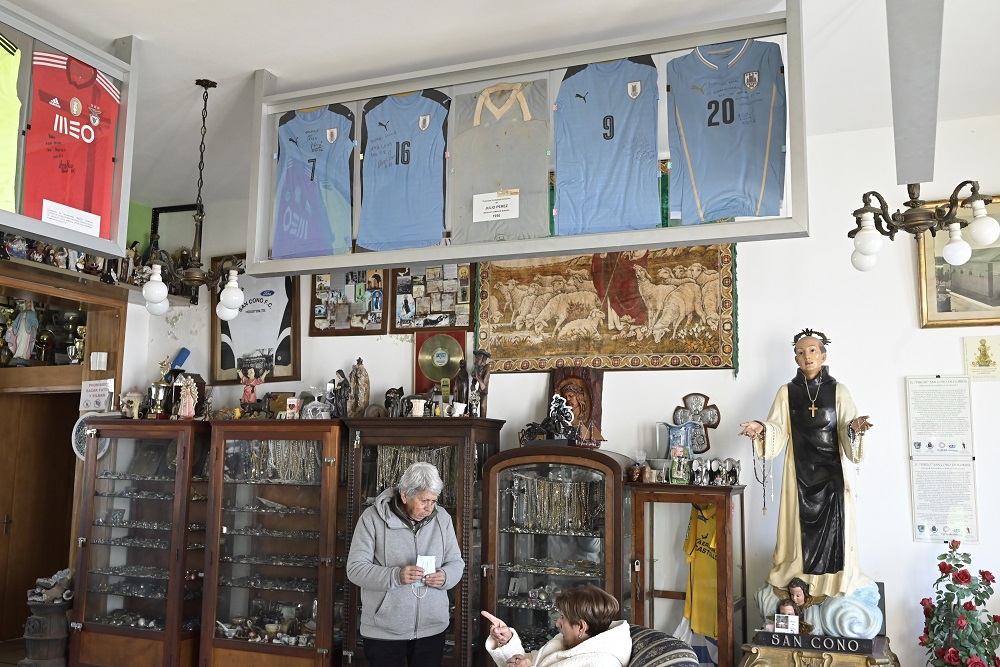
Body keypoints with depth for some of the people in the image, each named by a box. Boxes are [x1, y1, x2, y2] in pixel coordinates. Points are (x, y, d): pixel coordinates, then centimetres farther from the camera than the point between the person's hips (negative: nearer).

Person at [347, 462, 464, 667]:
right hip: (384, 631, -3)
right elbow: (355, 568, -12)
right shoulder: (372, 518, -10)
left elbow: (456, 562, 7)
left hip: (432, 628, 3)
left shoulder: (442, 518, 2)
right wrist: (396, 576, -27)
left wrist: (445, 576, -16)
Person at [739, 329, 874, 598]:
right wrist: (761, 429, -22)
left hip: (831, 471, -1)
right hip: (800, 471, 1)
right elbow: (777, 429, -2)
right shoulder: (786, 392, 5)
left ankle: (833, 582, 9)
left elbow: (846, 429, -4)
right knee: (801, 525, 3)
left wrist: (855, 427, -26)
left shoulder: (838, 391, 3)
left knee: (832, 525, -1)